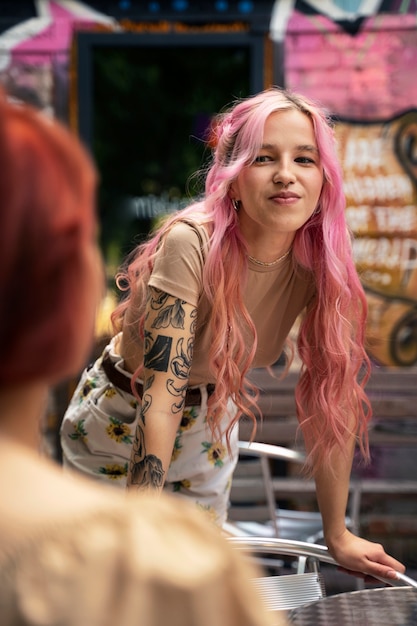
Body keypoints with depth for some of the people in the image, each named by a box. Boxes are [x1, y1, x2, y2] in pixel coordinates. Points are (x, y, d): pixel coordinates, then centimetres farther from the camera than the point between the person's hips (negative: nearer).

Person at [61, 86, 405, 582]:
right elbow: (161, 399, -37)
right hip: (120, 420, -4)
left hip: (210, 421, 4)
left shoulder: (322, 260, -20)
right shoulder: (190, 243, -34)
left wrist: (337, 535, -8)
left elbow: (333, 399, -12)